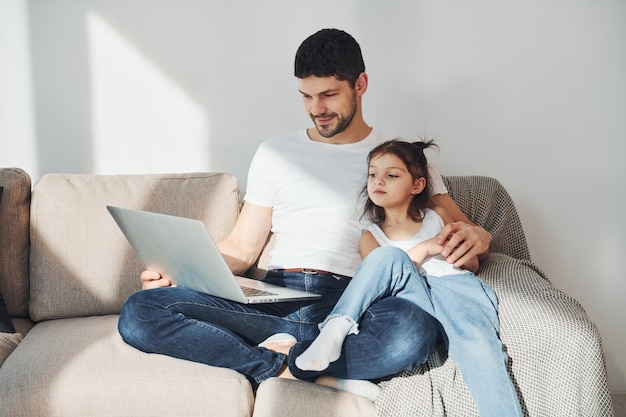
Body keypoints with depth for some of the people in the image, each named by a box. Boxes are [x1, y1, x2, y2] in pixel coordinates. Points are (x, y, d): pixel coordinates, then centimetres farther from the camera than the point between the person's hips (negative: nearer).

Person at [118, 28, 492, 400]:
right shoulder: (276, 153, 21)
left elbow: (460, 228, 12)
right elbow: (242, 247, 18)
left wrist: (475, 236, -14)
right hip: (276, 298, 3)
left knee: (414, 329, -40)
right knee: (139, 312, -20)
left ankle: (283, 359, -22)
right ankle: (276, 368, -24)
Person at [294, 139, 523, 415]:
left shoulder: (438, 217, 22)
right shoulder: (371, 236, 20)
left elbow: (473, 265, 25)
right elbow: (379, 276, 2)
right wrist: (423, 249, -7)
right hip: (413, 297, 0)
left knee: (478, 346, -33)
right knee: (388, 256, -27)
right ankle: (335, 330, -32)